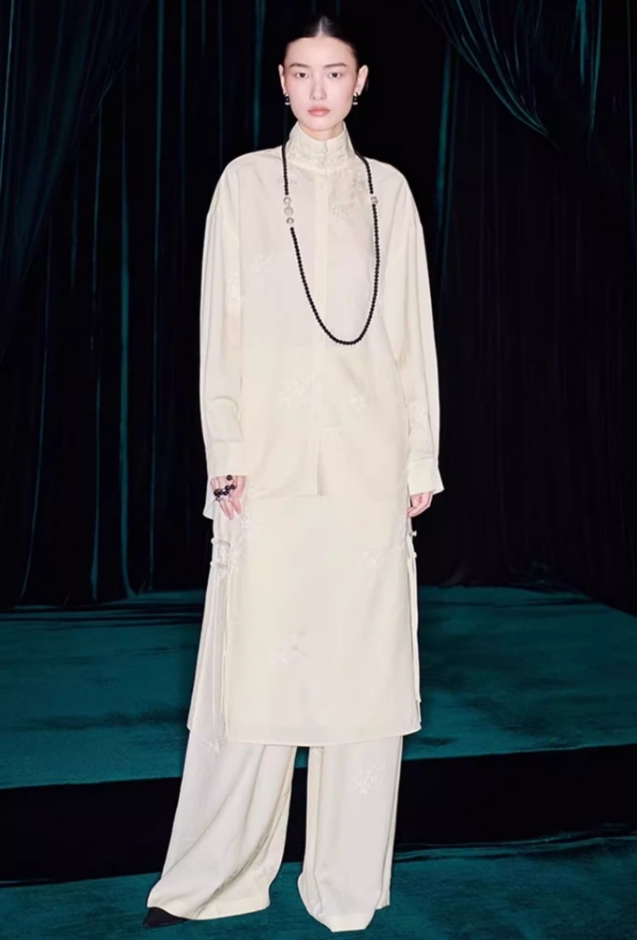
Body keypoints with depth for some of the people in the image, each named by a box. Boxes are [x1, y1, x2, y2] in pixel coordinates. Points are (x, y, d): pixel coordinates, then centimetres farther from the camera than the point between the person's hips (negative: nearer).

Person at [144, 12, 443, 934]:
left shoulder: (389, 190, 11)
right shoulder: (246, 182, 7)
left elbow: (414, 331, 10)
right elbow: (220, 327, 2)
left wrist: (421, 460, 6)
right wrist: (227, 457, -5)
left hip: (369, 466, 2)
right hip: (273, 462, -2)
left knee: (365, 668, 4)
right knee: (254, 667, -1)